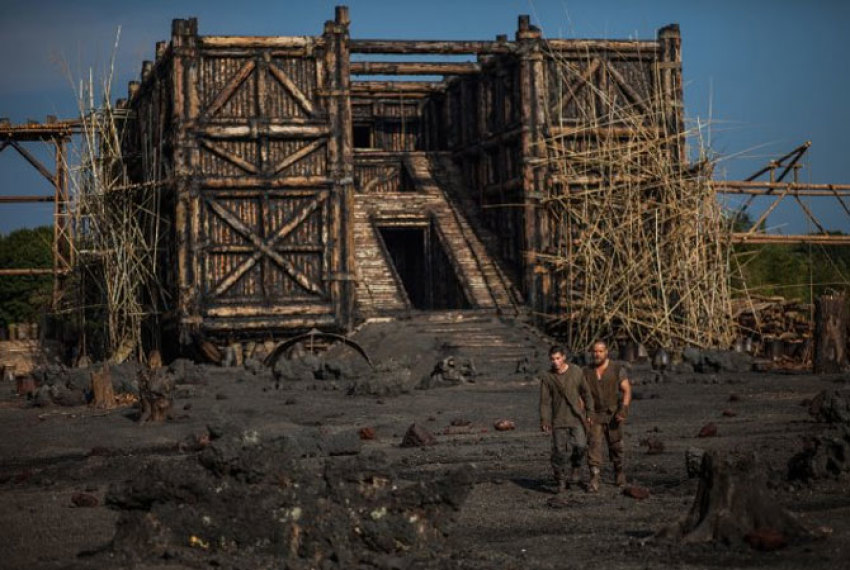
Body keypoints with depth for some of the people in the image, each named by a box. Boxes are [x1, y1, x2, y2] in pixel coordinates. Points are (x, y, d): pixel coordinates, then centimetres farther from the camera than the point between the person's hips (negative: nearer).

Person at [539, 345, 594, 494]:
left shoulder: (576, 372, 0)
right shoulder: (547, 377, -2)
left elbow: (586, 393, 9)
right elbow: (545, 401, -2)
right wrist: (544, 421, -9)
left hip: (576, 417, 0)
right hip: (558, 420, 0)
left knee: (580, 445, -16)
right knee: (559, 450, -4)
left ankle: (575, 467, 13)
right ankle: (561, 481, 9)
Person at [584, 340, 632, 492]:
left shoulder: (617, 370, -4)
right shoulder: (587, 372, 4)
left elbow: (627, 390, -8)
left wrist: (623, 410, -20)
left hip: (613, 415, -1)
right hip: (594, 415, 1)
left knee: (616, 446, 9)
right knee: (594, 445, -14)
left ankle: (619, 472, 35)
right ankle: (594, 480, -19)